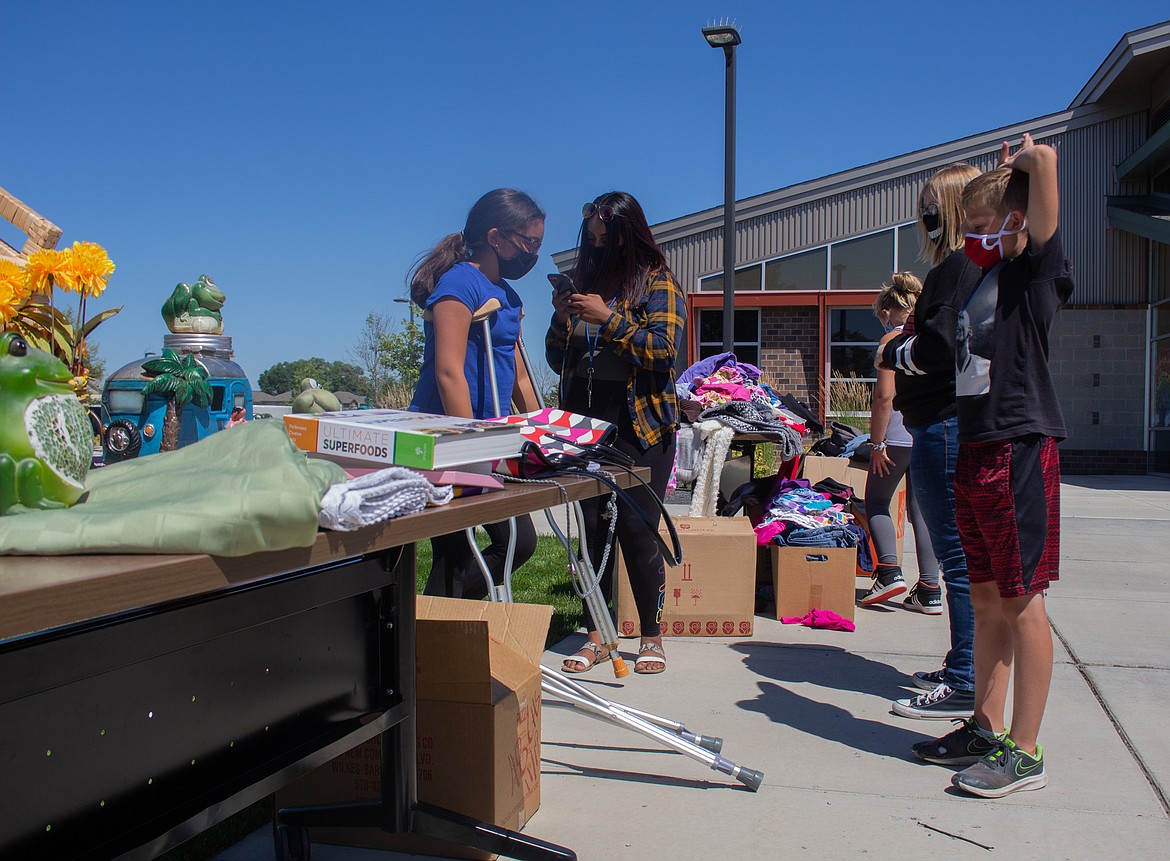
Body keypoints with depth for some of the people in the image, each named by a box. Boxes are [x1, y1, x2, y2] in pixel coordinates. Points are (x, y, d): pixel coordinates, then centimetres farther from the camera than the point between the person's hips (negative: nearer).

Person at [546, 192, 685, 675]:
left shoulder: (657, 282, 0)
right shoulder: (584, 282, 12)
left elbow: (665, 350, -12)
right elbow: (557, 361, 15)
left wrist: (609, 319, -17)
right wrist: (562, 321, -4)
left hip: (640, 425, -4)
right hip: (586, 422, 4)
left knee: (637, 531, -4)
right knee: (592, 529, 6)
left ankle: (651, 636, 12)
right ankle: (595, 636, 16)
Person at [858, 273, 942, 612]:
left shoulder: (892, 341, -7)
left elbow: (884, 396, -15)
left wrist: (876, 443, -11)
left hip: (899, 434, -6)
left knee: (876, 500, 11)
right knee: (922, 508, 10)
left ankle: (889, 570, -5)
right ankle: (930, 590, 7)